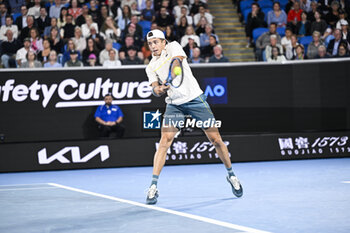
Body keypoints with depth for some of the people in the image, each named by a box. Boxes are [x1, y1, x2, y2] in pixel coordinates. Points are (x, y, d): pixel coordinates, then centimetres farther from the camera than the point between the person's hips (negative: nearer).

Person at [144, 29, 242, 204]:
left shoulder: (173, 47, 1)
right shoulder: (151, 67, 10)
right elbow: (155, 90, -1)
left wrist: (167, 81, -38)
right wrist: (158, 89, -26)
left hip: (195, 99, -2)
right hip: (174, 104, 2)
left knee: (216, 140, 1)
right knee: (164, 141, -16)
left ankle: (231, 175, 23)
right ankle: (153, 186, -16)